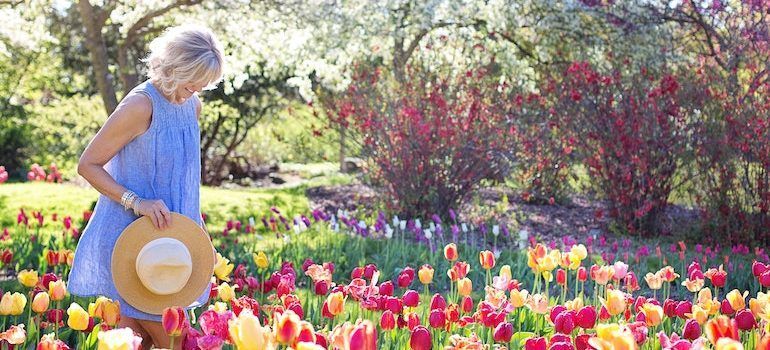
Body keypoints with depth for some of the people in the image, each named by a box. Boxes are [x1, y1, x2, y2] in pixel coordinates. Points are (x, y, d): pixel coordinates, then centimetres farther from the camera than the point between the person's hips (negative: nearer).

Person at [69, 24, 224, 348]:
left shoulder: (192, 105, 6)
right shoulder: (140, 106, -18)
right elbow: (87, 165, -13)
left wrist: (192, 223, 15)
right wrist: (136, 202, -23)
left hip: (164, 235, 8)